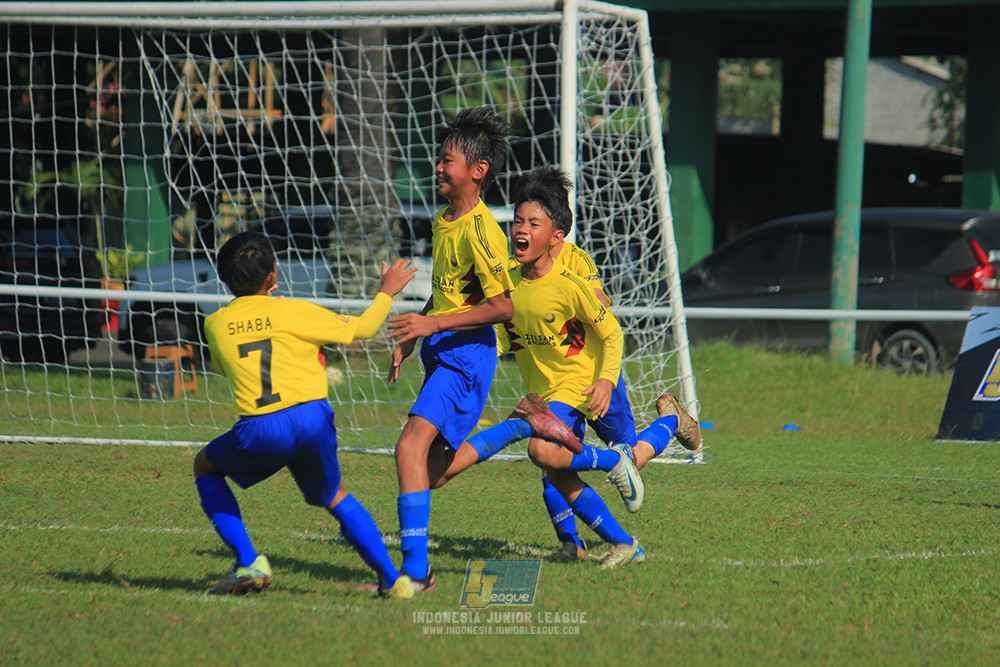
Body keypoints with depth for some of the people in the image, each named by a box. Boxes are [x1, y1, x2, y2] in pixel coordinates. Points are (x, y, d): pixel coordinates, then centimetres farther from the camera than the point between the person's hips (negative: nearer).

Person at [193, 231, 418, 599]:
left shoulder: (215, 324, 10)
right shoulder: (295, 311, 6)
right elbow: (361, 328, 15)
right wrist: (387, 292, 34)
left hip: (260, 433, -1)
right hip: (312, 420, 1)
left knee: (206, 466, 26)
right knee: (334, 497, 25)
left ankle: (248, 564, 12)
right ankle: (392, 579, 16)